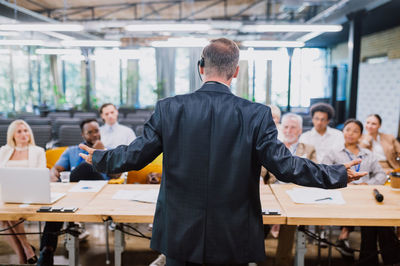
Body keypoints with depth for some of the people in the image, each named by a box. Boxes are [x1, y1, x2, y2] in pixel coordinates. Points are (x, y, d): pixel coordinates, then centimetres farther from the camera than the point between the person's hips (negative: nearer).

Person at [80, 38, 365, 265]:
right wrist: (338, 175, 4)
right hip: (232, 239, 0)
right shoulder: (256, 115, -12)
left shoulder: (169, 108, -9)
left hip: (180, 235, 1)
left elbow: (135, 155, -4)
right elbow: (283, 165, -11)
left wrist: (98, 158, 16)